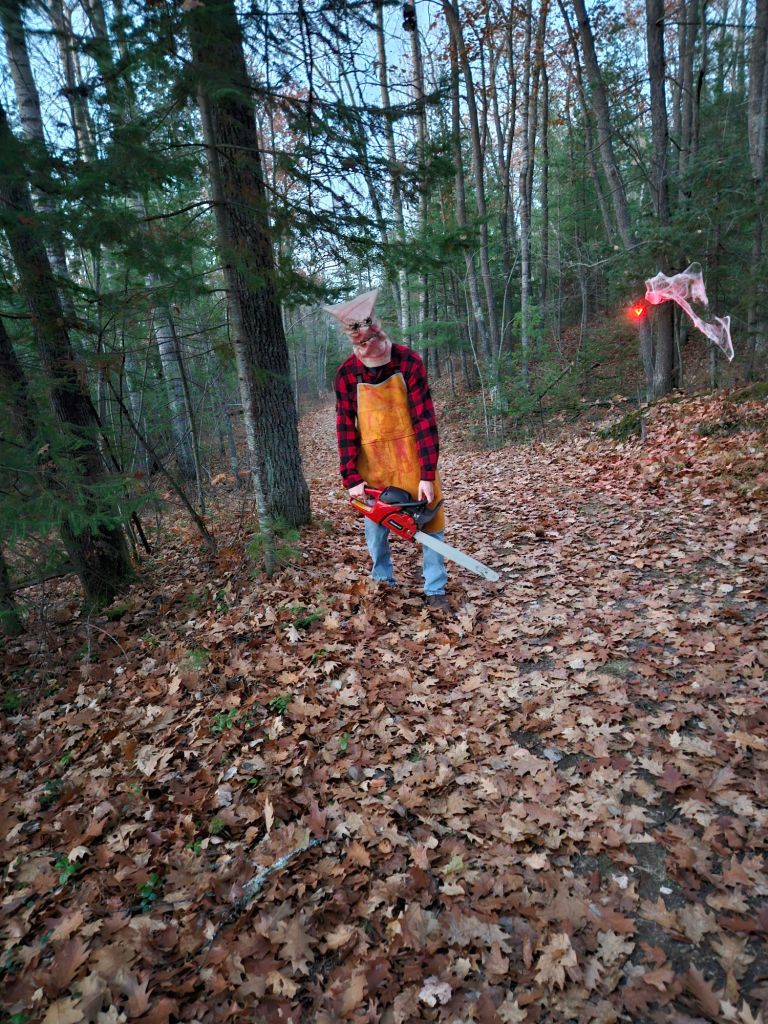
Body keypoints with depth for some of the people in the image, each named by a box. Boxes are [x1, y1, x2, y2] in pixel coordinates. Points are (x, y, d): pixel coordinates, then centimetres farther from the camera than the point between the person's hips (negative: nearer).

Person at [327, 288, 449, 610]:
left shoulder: (408, 360, -14)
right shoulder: (346, 374, -9)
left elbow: (424, 418, -15)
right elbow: (345, 428, -6)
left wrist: (427, 475, -19)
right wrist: (351, 479, -11)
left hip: (412, 457, -1)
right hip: (372, 462, 2)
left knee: (432, 522, 2)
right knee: (375, 525, 12)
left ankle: (435, 589, 16)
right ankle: (383, 579, 34)